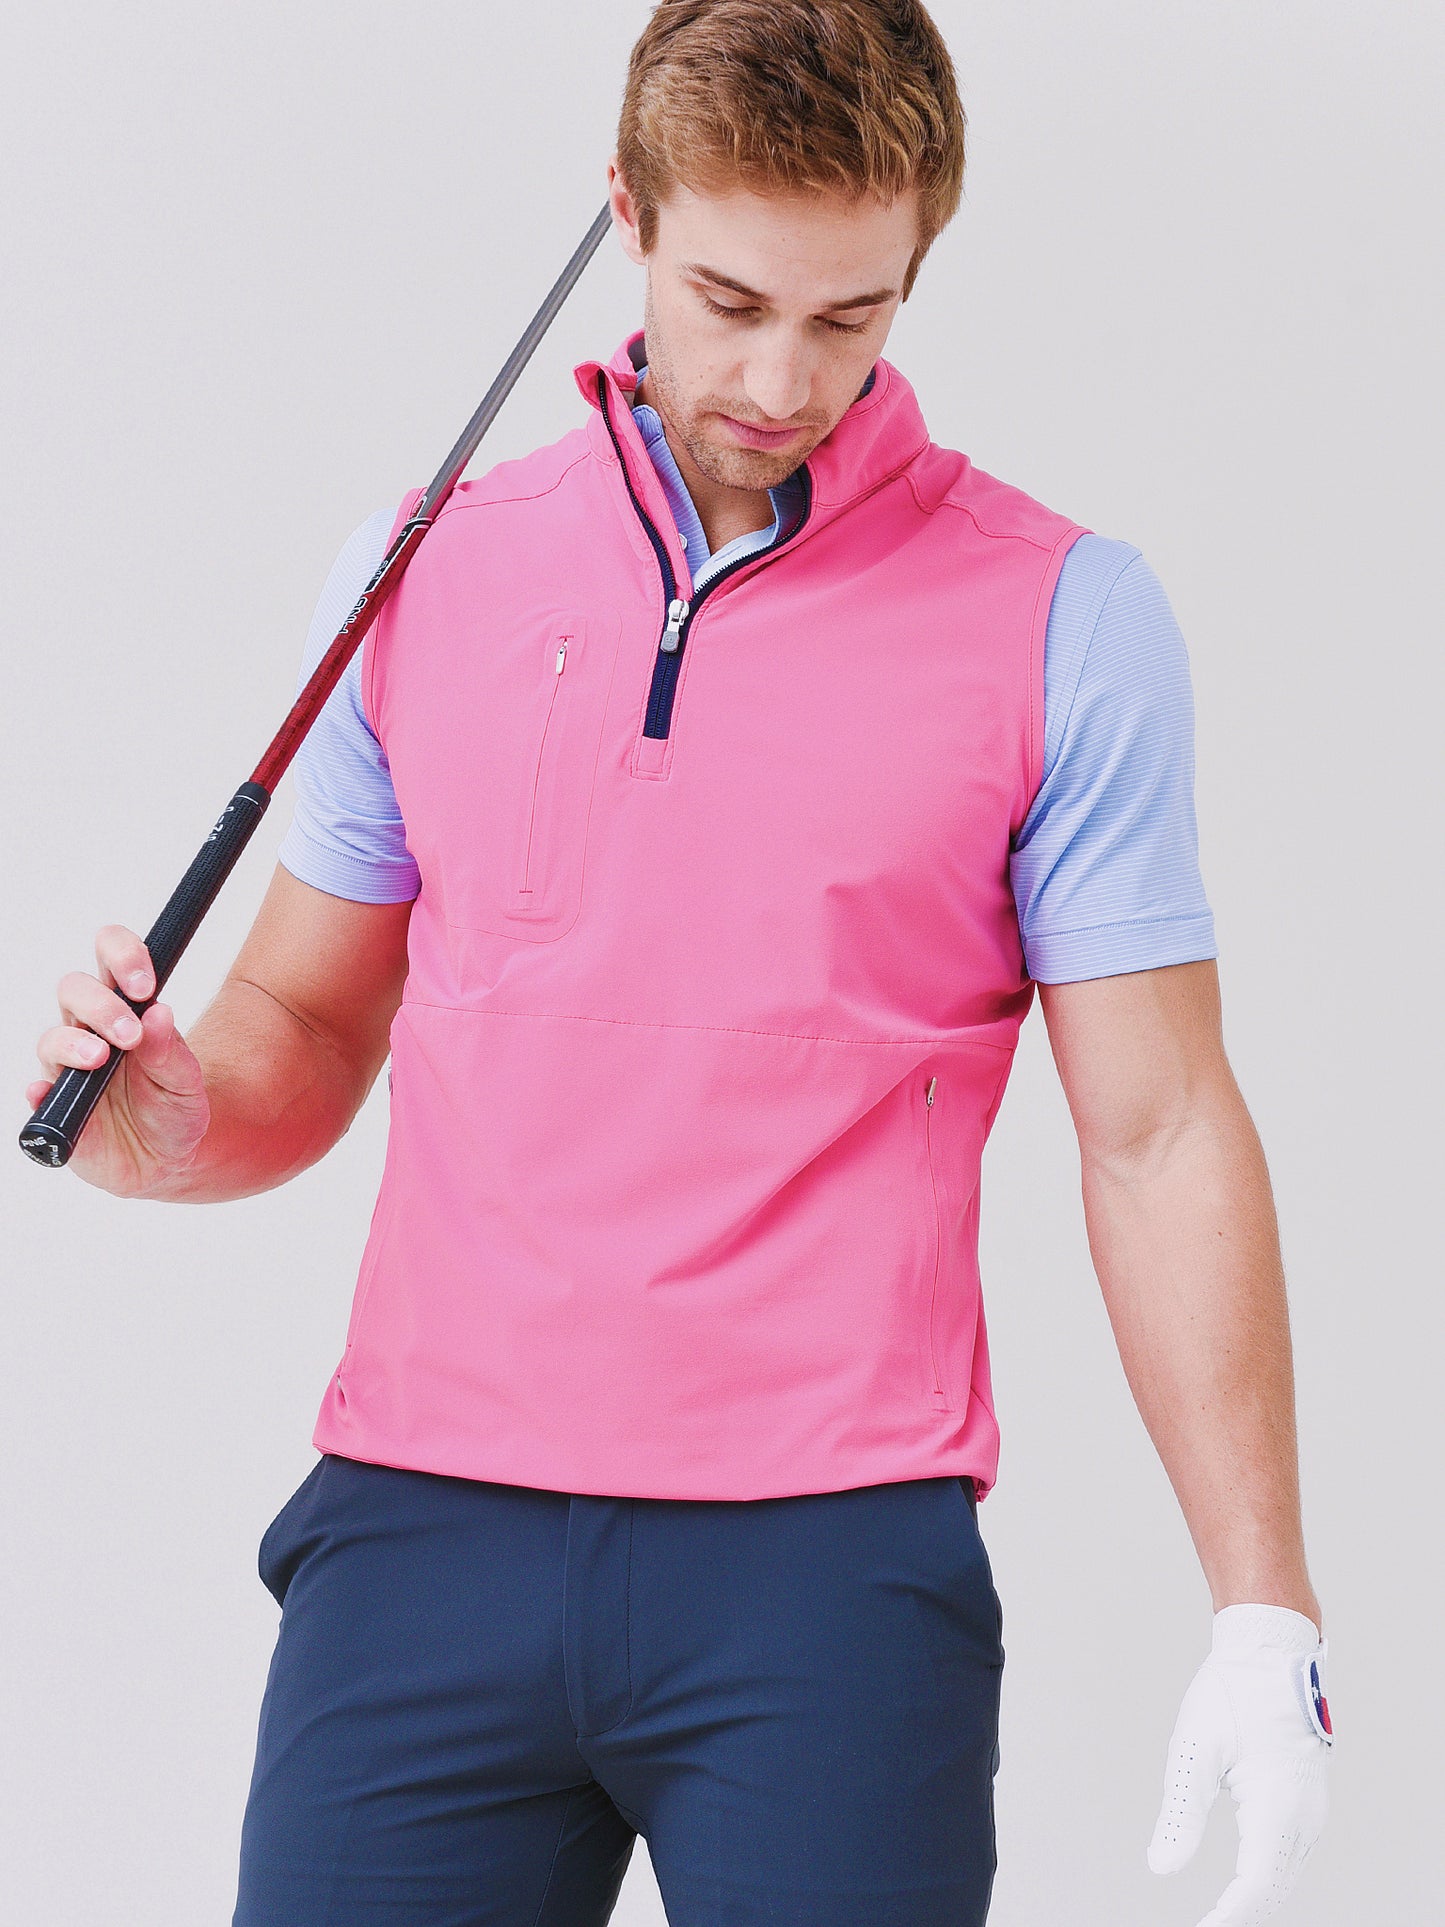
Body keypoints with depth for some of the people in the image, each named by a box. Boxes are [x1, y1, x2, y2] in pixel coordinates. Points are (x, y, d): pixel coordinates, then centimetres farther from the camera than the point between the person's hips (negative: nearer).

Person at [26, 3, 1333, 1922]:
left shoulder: (1062, 614, 1)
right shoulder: (421, 572, 10)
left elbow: (1158, 1135, 0)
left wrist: (1264, 1615, -6)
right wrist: (169, 1116, -4)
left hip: (832, 1562, -2)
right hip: (421, 1542, 3)